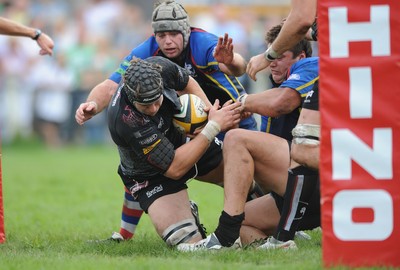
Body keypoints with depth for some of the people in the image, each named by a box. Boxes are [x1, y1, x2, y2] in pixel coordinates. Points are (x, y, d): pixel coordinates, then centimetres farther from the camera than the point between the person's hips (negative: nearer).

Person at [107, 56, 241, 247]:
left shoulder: (159, 67, -26)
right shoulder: (125, 119, -41)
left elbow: (187, 83, 2)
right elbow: (174, 169, -34)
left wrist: (210, 112, -15)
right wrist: (213, 127, -33)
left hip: (184, 142, 6)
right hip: (153, 177, -6)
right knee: (189, 242, -20)